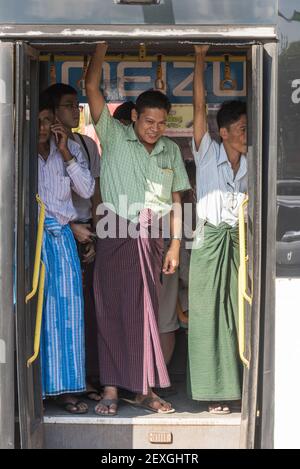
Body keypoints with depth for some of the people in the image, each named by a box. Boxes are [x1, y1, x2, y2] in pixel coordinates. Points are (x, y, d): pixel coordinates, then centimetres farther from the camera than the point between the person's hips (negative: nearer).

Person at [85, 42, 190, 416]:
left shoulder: (170, 150, 10)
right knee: (112, 309, -1)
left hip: (150, 238, 3)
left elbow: (175, 199, 12)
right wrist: (102, 44, -11)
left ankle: (143, 389, 12)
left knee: (145, 311, 6)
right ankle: (111, 389, 4)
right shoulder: (113, 136, 0)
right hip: (115, 235, -3)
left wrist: (175, 244, 6)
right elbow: (91, 86, -7)